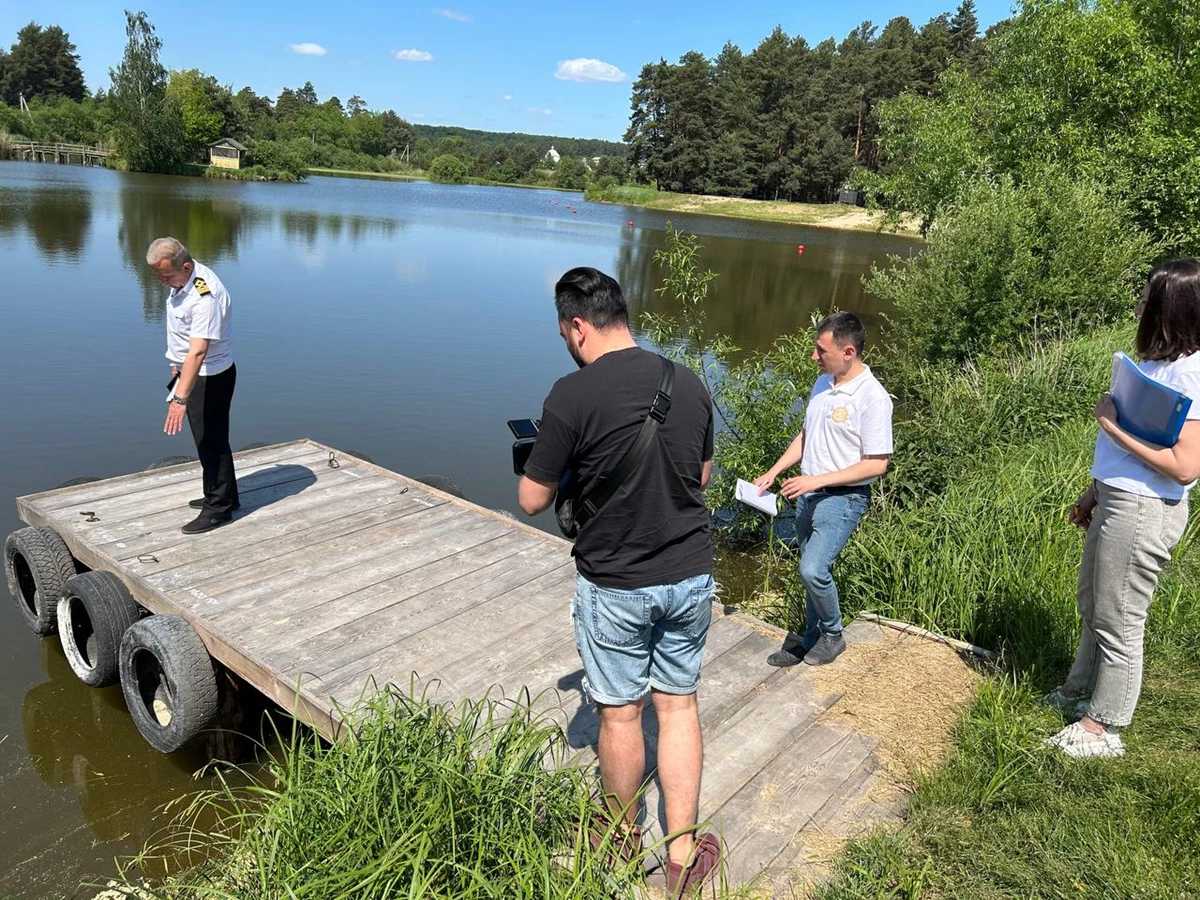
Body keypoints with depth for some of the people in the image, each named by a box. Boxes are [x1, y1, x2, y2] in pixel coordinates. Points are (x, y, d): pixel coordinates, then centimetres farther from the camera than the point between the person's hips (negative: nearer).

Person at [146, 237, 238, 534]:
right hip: (191, 372, 10)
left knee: (211, 441, 0)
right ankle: (224, 495, 34)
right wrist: (177, 365, 22)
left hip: (210, 377, -10)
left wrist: (180, 398, -39)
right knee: (207, 439, 19)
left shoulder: (205, 296, -29)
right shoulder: (183, 280, 2)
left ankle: (218, 507, 12)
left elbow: (198, 351, -36)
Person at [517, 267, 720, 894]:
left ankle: (623, 835, 37)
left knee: (620, 712, 14)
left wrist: (542, 460, 9)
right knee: (678, 703, 17)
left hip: (616, 586, -4)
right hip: (692, 576, 5)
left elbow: (532, 501, -11)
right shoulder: (689, 384, -1)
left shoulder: (572, 395, -18)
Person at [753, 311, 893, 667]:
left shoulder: (873, 397, -18)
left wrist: (816, 480, -22)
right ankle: (811, 637, 31)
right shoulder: (822, 384, 5)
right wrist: (774, 472, 8)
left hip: (843, 498, -7)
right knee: (812, 571, 15)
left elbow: (876, 464, -18)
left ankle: (833, 635, 9)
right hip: (808, 493, 7)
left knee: (813, 569, -16)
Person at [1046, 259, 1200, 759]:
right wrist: (1095, 492, 19)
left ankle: (1102, 727, 21)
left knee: (1118, 622, 5)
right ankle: (1079, 692, 41)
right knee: (1092, 606, 22)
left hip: (1144, 511, -9)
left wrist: (1113, 426, -20)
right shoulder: (1158, 361, 8)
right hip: (1117, 500, 9)